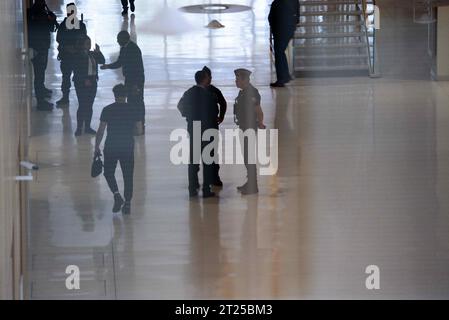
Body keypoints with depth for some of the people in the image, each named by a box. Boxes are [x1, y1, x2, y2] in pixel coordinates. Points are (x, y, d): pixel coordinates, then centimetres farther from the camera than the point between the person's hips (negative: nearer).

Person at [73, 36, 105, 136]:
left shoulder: (92, 54, 11)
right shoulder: (78, 56, -9)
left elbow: (102, 61, 8)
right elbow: (76, 70, -13)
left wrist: (98, 52, -5)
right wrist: (85, 80, -18)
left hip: (92, 82, 7)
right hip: (81, 83, -7)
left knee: (89, 105, 9)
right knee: (82, 105, -7)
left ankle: (87, 127, 17)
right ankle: (79, 128, -1)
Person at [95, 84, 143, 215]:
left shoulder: (107, 110, -5)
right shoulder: (132, 109, 0)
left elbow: (101, 130, -6)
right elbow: (139, 128, 1)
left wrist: (97, 147, 1)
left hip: (111, 147, -1)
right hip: (128, 147, 1)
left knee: (109, 172, 15)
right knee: (128, 175, 10)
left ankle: (117, 194, -7)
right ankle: (127, 203, 8)